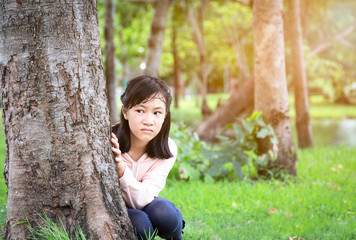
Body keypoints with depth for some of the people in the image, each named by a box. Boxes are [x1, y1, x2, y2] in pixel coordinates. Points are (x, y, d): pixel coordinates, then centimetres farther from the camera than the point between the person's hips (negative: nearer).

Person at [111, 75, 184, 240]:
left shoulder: (167, 150, -16)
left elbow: (142, 200, -24)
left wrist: (122, 170, -42)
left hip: (142, 207, 3)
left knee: (163, 212, -29)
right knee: (139, 224, -33)